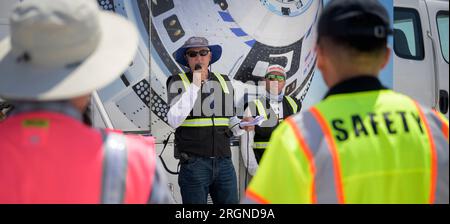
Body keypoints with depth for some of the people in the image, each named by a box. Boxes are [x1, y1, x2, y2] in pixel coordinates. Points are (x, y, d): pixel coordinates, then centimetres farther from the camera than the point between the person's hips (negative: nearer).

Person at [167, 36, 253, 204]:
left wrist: (241, 127, 1)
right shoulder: (178, 82, 1)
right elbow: (174, 121, -13)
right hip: (194, 163, -4)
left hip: (224, 163, 4)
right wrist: (194, 85, -13)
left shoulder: (224, 82, 15)